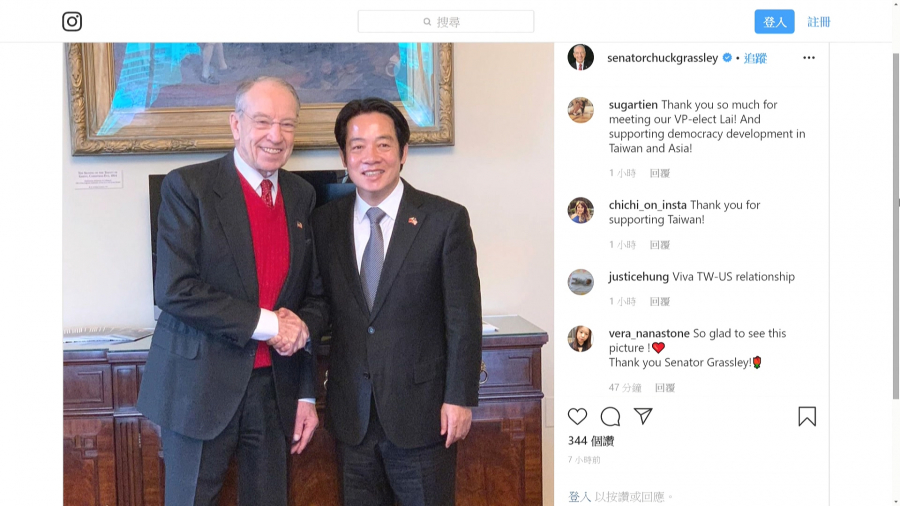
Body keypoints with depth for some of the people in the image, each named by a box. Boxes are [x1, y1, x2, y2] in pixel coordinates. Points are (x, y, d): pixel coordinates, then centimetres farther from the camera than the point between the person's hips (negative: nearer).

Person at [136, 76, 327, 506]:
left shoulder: (301, 196, 7)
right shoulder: (188, 186, -8)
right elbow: (174, 290, -17)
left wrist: (307, 393, 0)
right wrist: (265, 323, -17)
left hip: (275, 386, 5)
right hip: (200, 385, -4)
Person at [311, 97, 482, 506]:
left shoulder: (445, 219, -7)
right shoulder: (325, 222, 4)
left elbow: (464, 318, -7)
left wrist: (460, 398, -9)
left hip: (422, 411, -3)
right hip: (351, 414, 3)